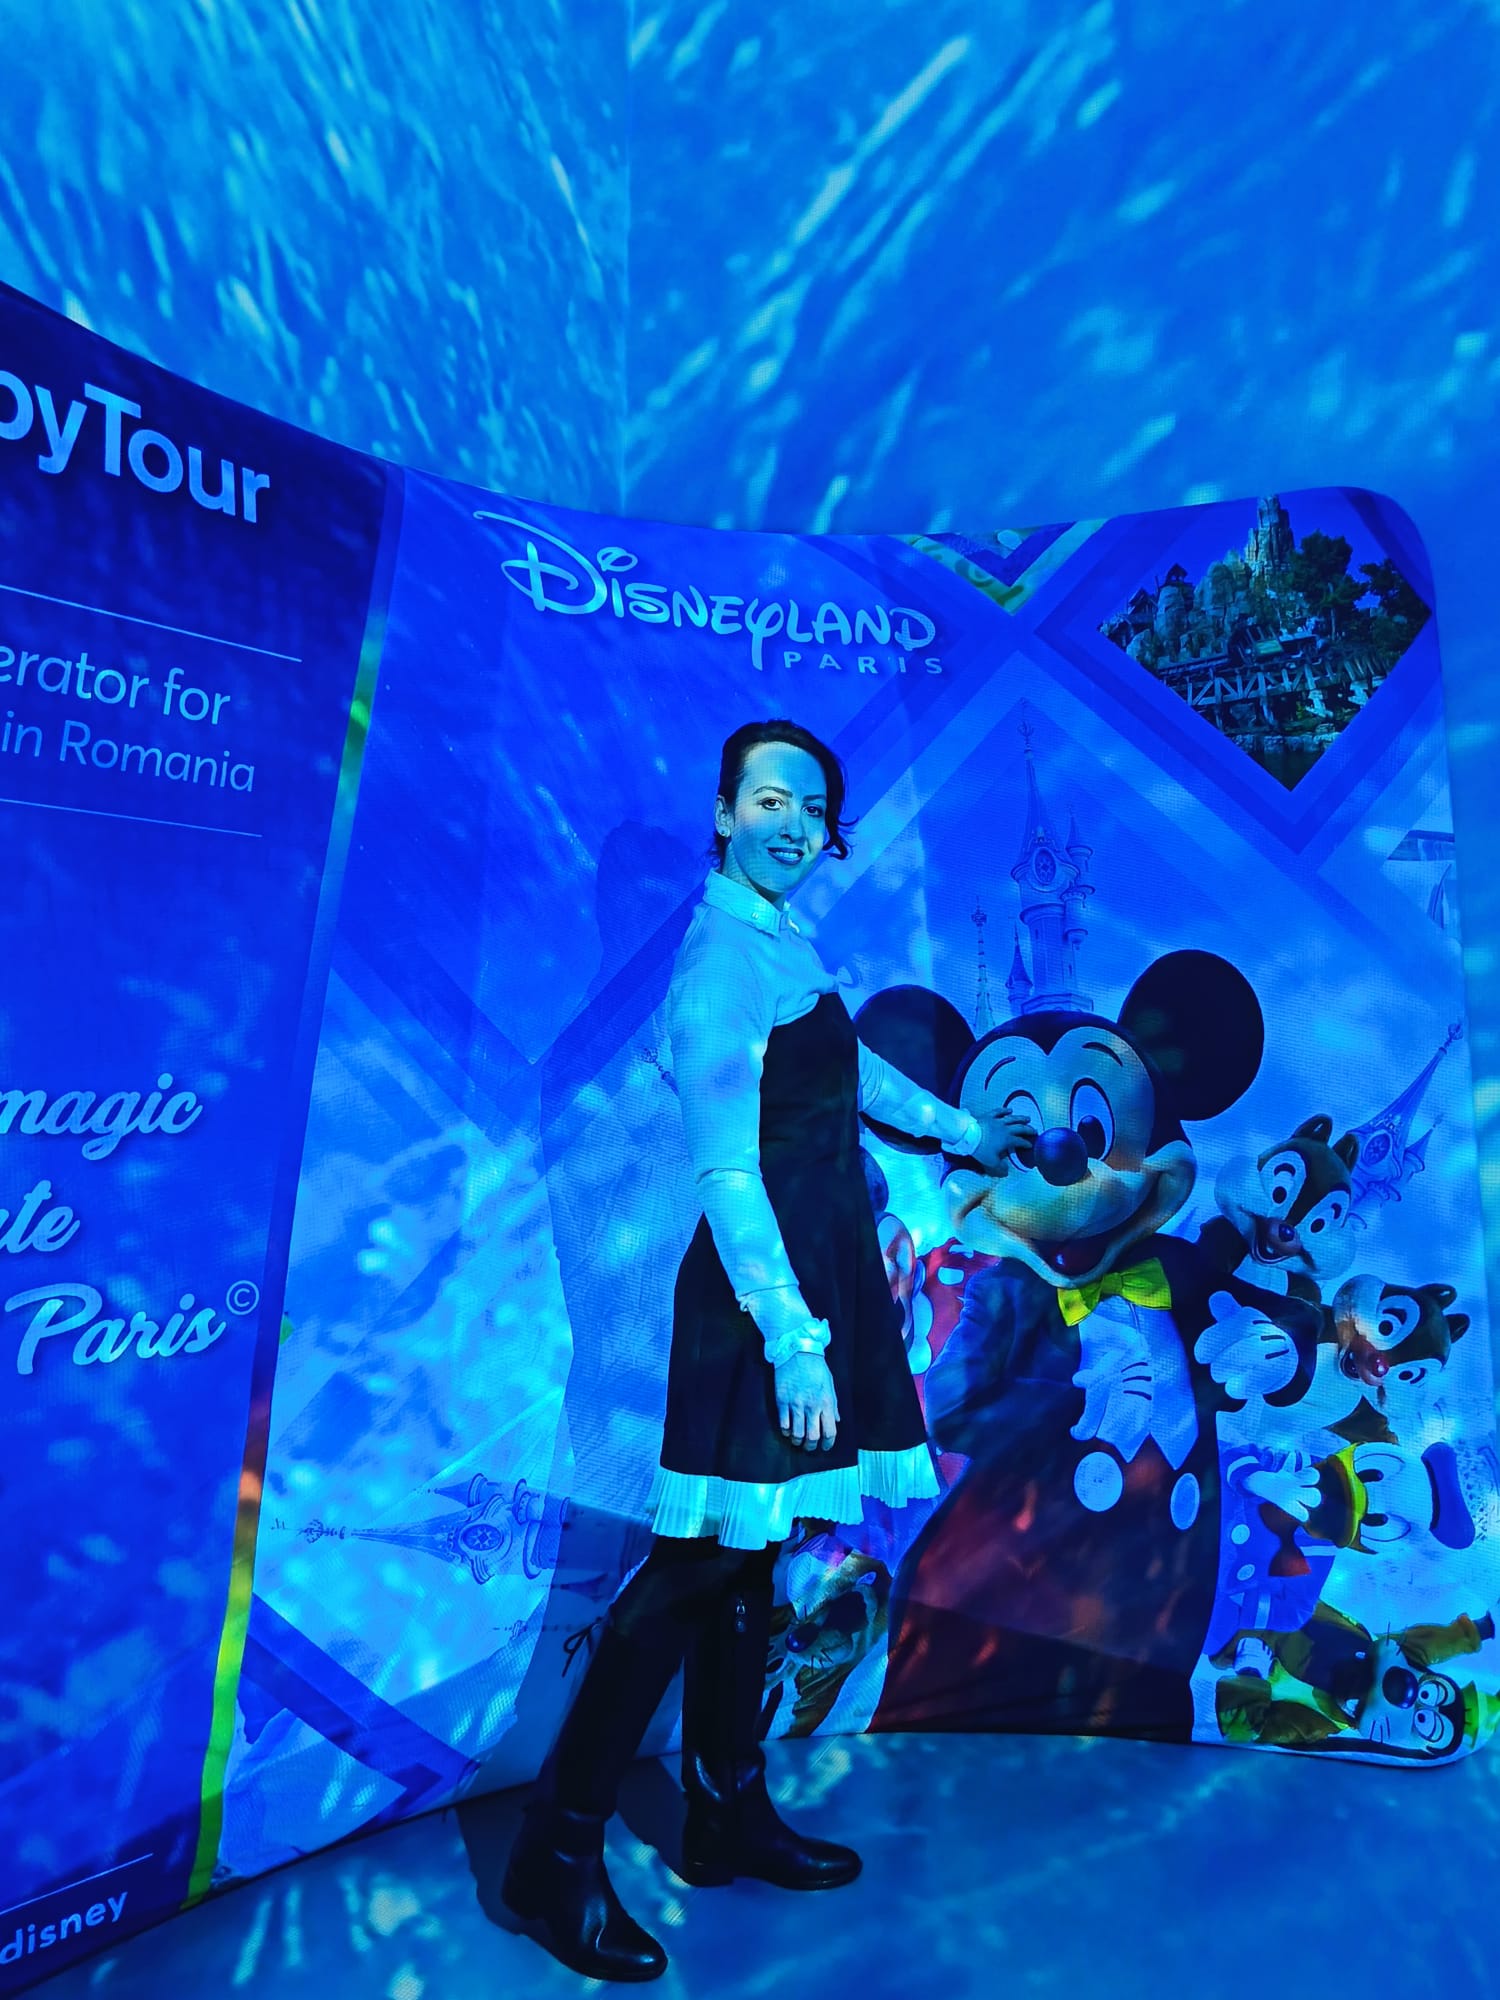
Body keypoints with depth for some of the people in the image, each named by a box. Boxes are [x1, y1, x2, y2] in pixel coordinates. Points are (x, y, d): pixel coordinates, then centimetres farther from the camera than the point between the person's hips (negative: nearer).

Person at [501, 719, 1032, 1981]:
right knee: (702, 1564, 1)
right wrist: (792, 1340, -24)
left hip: (815, 1268, 9)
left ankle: (727, 1813, 36)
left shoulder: (786, 938, 12)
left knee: (749, 1557, 18)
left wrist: (961, 1131, 37)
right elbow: (726, 1172, -22)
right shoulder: (722, 957, -16)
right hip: (762, 1283, -9)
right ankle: (558, 1852, 20)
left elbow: (847, 1062, 26)